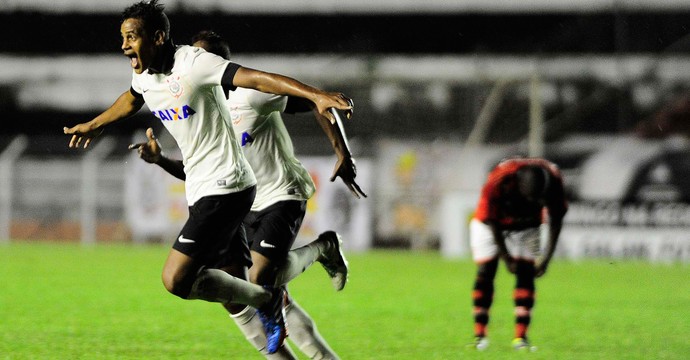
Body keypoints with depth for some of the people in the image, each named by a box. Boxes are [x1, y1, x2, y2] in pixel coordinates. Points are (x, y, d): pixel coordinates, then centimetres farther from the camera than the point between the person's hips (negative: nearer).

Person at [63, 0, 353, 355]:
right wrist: (94, 125, 48)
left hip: (225, 188, -9)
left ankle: (266, 299, 2)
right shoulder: (143, 74, 6)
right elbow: (131, 100, 31)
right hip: (201, 190, 9)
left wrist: (316, 95, -39)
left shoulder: (193, 63, -19)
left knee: (176, 280, -17)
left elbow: (256, 78, -28)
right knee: (235, 289, 11)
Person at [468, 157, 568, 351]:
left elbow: (555, 221, -13)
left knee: (526, 274, -9)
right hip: (490, 224, -2)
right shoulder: (499, 180, -38)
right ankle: (479, 334, -2)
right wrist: (507, 258, -18)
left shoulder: (553, 179, -29)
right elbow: (493, 223, -23)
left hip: (526, 227, 2)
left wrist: (546, 258, -15)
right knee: (486, 273, -8)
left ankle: (520, 337, -10)